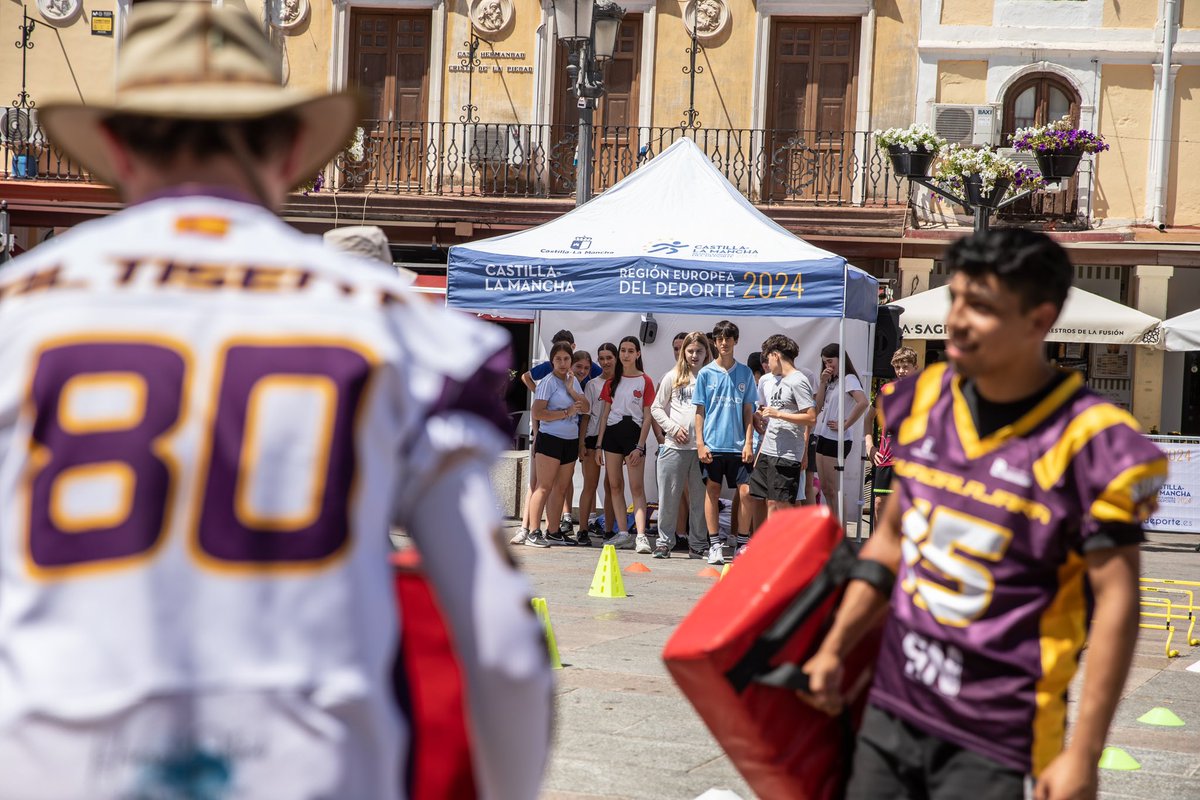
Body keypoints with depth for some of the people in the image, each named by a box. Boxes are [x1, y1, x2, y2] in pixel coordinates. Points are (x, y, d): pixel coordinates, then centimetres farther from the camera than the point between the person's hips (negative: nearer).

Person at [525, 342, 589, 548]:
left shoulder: (573, 380, 14)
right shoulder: (548, 382, -8)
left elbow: (585, 407, 8)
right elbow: (537, 413, -16)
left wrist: (571, 390, -7)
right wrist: (566, 412, -13)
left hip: (570, 440, 7)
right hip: (550, 438, -7)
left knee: (560, 488, 7)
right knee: (544, 487, -8)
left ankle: (552, 532, 12)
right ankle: (534, 533, -7)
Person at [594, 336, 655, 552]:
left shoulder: (645, 381, -1)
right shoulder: (612, 381, 12)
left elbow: (647, 417, -4)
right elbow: (605, 414, 13)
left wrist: (640, 447, -11)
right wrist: (599, 445, 7)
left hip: (634, 433, -5)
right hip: (612, 433, 5)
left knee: (637, 487, -11)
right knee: (615, 485, 4)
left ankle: (641, 536, -19)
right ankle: (623, 534, 8)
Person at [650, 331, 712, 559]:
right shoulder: (673, 377, 7)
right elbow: (656, 408, 10)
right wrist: (673, 428, -4)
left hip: (703, 446, 0)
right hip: (675, 446, 0)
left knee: (700, 498, 4)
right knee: (669, 496, 2)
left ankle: (698, 544, 12)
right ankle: (664, 542, 11)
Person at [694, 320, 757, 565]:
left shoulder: (745, 373, 8)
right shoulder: (706, 373, 4)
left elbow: (748, 411, 9)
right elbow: (699, 411, 4)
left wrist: (748, 443, 0)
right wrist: (700, 444, -4)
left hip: (737, 445, 1)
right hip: (712, 444, -1)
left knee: (745, 492, -5)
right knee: (712, 491, 4)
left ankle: (743, 544, 5)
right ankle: (714, 545, 10)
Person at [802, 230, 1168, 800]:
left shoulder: (1086, 444, -15)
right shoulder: (924, 401, 3)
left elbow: (1115, 602, -13)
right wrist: (834, 648, 15)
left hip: (996, 740, -5)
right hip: (890, 710, 6)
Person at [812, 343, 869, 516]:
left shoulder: (849, 379, -9)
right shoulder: (832, 381, 18)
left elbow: (863, 403, -27)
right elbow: (818, 408, 11)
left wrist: (845, 425, -21)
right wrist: (823, 383, 3)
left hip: (837, 440, -9)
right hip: (823, 437, 9)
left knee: (832, 489, -7)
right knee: (825, 488, 10)